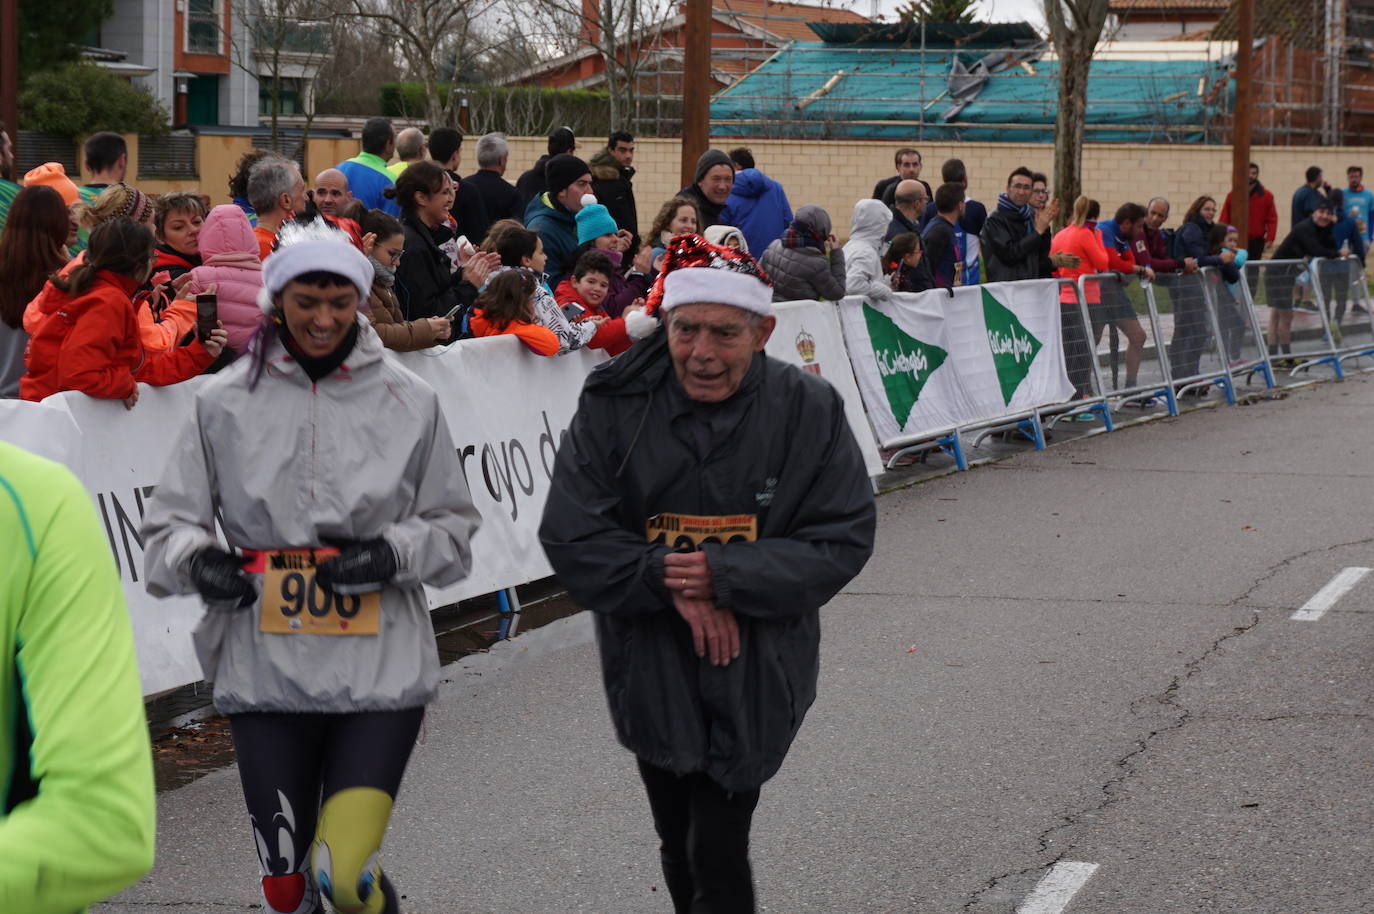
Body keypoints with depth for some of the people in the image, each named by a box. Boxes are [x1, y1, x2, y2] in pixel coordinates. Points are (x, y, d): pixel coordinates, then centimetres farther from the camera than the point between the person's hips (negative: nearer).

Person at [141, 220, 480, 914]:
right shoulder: (224, 401, 3)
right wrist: (196, 559, -15)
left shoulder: (409, 401, 3)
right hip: (266, 670, 1)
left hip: (380, 667, -1)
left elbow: (454, 528, 8)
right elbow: (169, 524, 7)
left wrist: (393, 553, -12)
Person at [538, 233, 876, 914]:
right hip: (650, 668, 3)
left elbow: (842, 542, -11)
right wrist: (669, 581, -22)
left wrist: (726, 576, -21)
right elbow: (571, 536, -11)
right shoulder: (614, 405, -10)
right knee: (679, 845, 18)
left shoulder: (808, 410, -10)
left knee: (718, 852, -11)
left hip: (755, 671, -2)